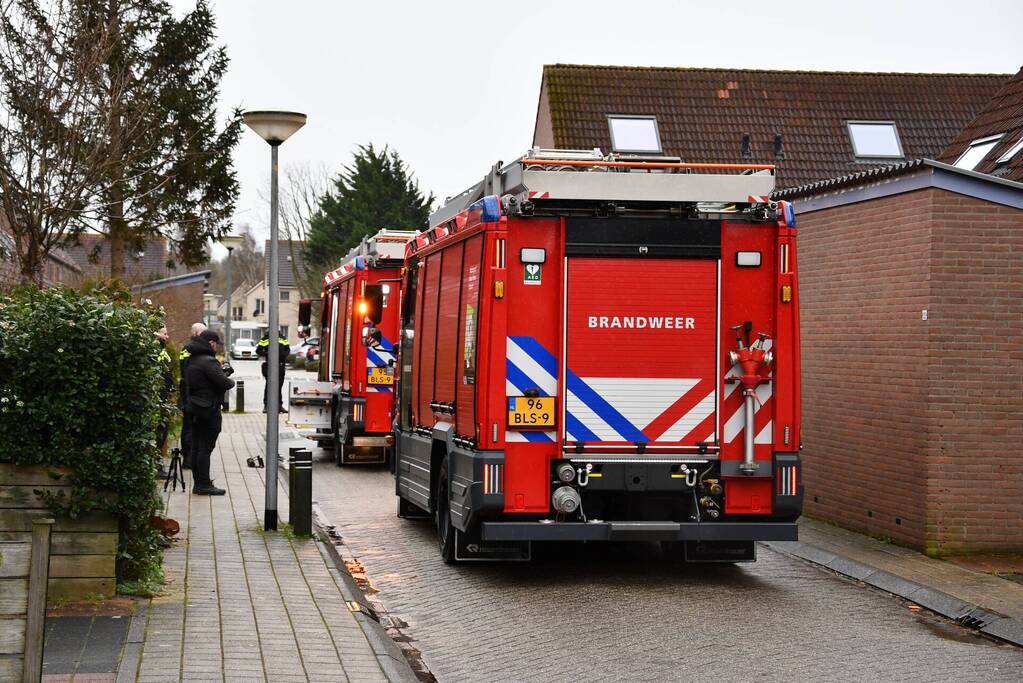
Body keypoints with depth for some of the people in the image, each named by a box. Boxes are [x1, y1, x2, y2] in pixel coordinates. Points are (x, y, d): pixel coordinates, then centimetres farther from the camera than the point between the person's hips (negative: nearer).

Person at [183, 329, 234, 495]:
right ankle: (204, 485, -5)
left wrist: (223, 374, 11)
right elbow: (223, 383, -23)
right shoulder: (208, 361, -18)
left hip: (194, 407, 9)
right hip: (209, 409, -9)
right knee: (205, 448, -6)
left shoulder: (191, 360, 13)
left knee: (196, 447, 12)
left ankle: (198, 483, 17)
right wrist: (231, 381, 1)